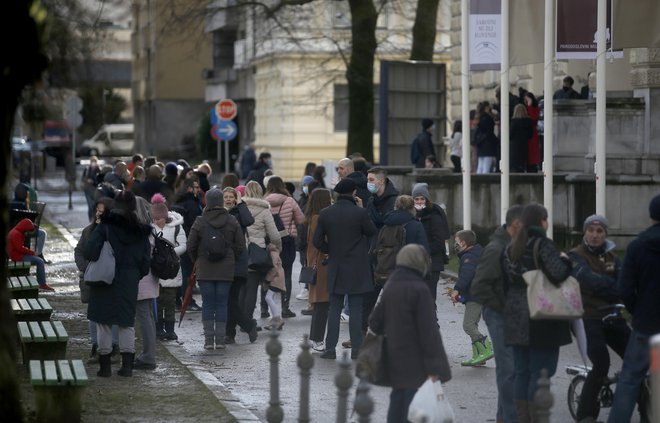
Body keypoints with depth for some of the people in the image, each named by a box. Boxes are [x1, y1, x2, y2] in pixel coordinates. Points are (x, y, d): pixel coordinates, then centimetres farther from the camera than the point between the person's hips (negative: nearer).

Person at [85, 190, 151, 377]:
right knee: (127, 323, 13)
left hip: (105, 284, -3)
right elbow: (145, 262, 3)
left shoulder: (105, 226, -9)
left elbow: (89, 252, -18)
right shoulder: (141, 231, 2)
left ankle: (105, 366, 6)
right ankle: (127, 365, 10)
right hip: (129, 284, 3)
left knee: (104, 323, 5)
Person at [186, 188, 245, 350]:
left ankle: (209, 339, 1)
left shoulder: (200, 222, -5)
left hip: (205, 270, -1)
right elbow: (241, 246, 0)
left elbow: (190, 247, -2)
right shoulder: (232, 222, -1)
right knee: (222, 304, 5)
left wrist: (196, 262, 15)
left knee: (207, 304, 5)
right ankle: (220, 339, 3)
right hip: (226, 270, 1)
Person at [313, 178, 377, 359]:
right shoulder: (360, 213, -14)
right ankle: (356, 348, 4)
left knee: (334, 308, 8)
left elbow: (317, 240, -1)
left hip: (335, 267, 3)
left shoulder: (325, 213, -4)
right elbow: (372, 232, 2)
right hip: (356, 269, -3)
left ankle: (330, 348, 6)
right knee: (356, 309, 3)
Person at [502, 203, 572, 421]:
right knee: (541, 372, -2)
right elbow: (558, 273, -24)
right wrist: (564, 259, -7)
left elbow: (508, 280, 9)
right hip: (541, 319, -7)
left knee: (522, 372, 11)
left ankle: (523, 418, 14)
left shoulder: (511, 248, 10)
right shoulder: (543, 245, -12)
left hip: (516, 317, 7)